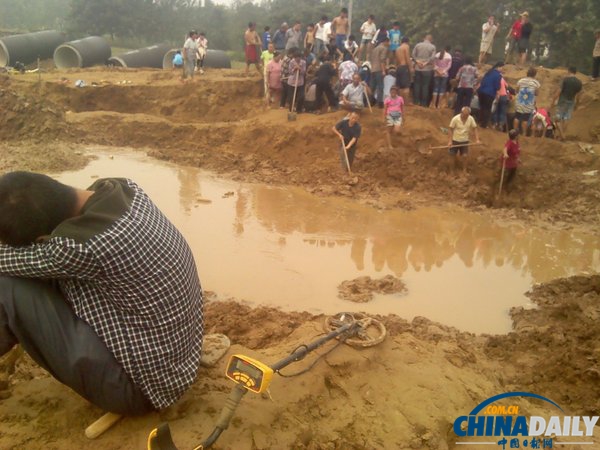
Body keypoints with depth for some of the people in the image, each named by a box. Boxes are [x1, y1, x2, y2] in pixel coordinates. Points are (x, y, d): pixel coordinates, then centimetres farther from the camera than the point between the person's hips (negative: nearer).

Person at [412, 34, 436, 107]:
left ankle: (416, 101, 11)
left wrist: (418, 62, -6)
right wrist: (425, 63, -9)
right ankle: (423, 103, 3)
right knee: (425, 86, 2)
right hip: (427, 69, -2)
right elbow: (432, 57, -13)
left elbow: (413, 54, -2)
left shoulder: (418, 45, 3)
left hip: (418, 68, 2)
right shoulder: (432, 47, -3)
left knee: (417, 85, 10)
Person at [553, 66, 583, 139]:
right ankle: (563, 135, 14)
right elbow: (578, 95, 7)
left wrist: (554, 100, -5)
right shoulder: (579, 82, 2)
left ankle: (562, 135, -9)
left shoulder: (565, 80, -11)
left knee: (558, 119, 1)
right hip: (571, 102, 4)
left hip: (562, 101, -4)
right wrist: (576, 104, 18)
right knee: (566, 120, 10)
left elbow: (559, 91, -12)